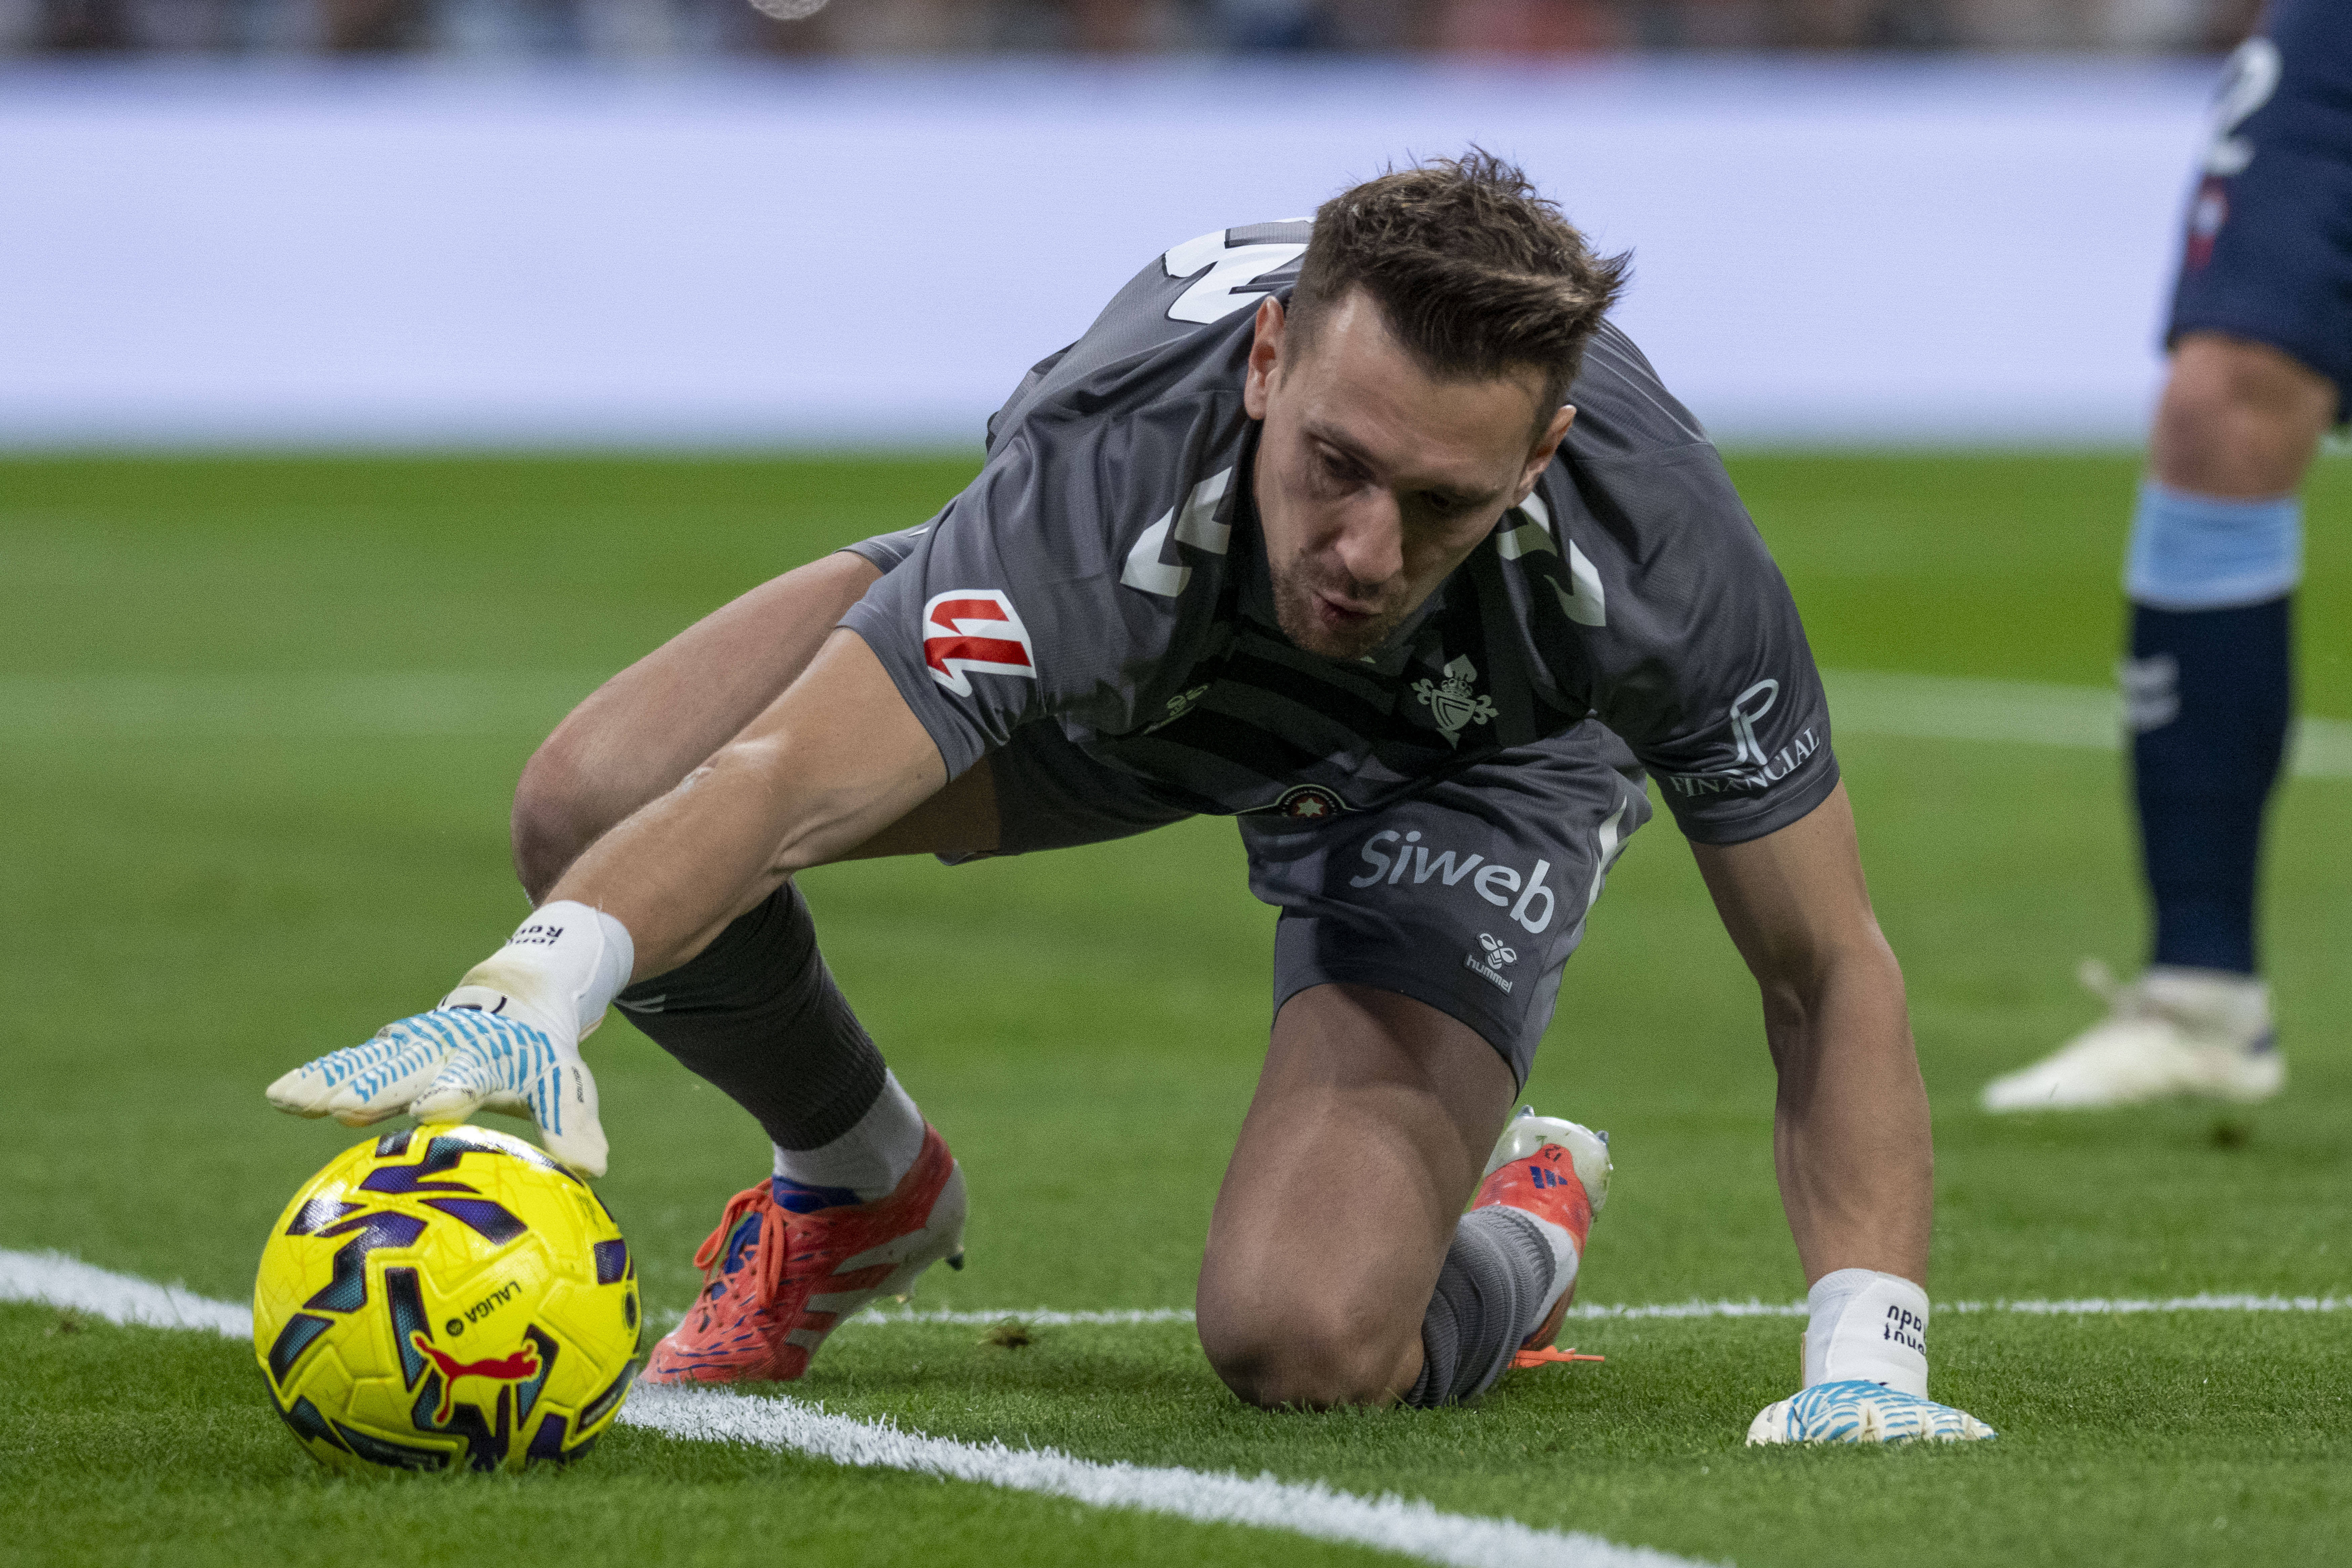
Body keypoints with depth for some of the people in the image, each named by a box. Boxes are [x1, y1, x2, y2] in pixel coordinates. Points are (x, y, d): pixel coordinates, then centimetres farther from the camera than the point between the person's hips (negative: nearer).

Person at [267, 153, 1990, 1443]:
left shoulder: (1655, 544, -39)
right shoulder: (1108, 467, -45)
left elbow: (1830, 972, -25)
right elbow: (779, 786, -53)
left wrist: (1867, 1358, -36)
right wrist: (535, 986, -73)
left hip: (1473, 767, -1)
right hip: (1122, 658, 1)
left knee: (1304, 1340, -26)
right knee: (590, 804, -20)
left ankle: (1518, 1235, 14)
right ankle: (859, 1188, 12)